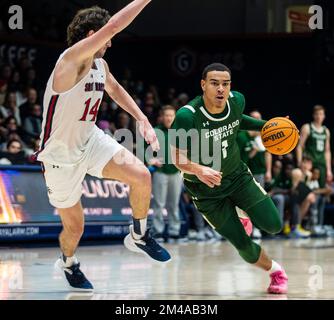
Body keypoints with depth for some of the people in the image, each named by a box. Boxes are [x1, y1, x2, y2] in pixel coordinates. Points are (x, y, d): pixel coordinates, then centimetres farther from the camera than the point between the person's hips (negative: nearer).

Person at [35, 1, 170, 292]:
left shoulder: (100, 65, -1)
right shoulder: (72, 59, -25)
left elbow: (115, 88, 22)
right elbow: (114, 26, -36)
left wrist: (142, 120, 11)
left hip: (90, 141, 6)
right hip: (61, 156, -6)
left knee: (141, 175, -18)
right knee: (74, 227, 7)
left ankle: (139, 236, 5)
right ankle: (68, 262, 42)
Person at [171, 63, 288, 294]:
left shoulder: (237, 100, -12)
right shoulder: (187, 116, -27)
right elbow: (178, 157, -21)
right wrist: (198, 170, -41)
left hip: (237, 175, 4)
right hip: (206, 189, -4)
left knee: (273, 226, -9)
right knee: (244, 247, -7)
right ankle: (275, 270, 24)